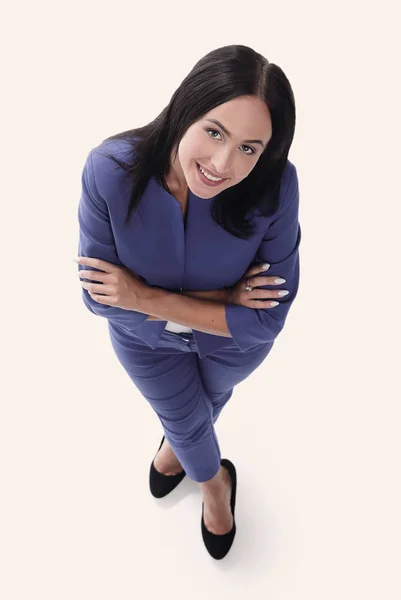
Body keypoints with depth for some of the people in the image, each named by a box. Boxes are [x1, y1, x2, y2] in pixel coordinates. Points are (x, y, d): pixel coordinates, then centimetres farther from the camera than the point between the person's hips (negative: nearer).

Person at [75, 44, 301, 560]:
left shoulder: (274, 187, -35)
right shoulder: (109, 169, -34)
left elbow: (266, 320, -30)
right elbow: (100, 296, -27)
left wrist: (148, 298, -34)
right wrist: (219, 298, -32)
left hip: (235, 341, 1)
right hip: (147, 339, 0)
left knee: (213, 398, 33)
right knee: (182, 416, 26)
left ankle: (175, 446, 72)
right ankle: (214, 481, 64)